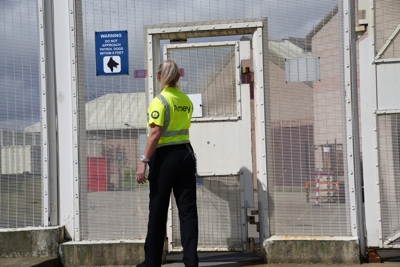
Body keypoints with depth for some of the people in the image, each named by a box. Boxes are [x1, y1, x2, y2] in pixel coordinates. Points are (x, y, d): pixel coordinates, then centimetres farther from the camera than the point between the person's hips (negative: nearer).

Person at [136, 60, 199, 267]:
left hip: (165, 156, -5)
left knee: (158, 211, 4)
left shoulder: (160, 100, -11)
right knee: (188, 209, 4)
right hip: (186, 154, 5)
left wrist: (144, 161, -19)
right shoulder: (186, 100, 9)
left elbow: (155, 133, -19)